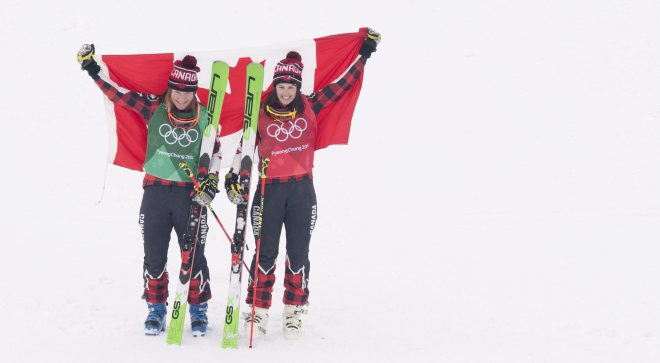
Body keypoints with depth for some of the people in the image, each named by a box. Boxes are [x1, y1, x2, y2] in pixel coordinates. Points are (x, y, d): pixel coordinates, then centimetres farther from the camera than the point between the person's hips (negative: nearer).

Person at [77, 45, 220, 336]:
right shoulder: (154, 109, 0)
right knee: (154, 255, 6)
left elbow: (214, 154, 5)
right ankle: (156, 309, 21)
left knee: (193, 255, 2)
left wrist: (210, 183, -8)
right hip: (155, 191, 1)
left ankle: (199, 309, 16)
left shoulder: (204, 118, 1)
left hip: (190, 194, -1)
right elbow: (119, 93, 0)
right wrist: (92, 69, -6)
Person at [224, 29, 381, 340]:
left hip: (302, 189, 1)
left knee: (298, 254, 6)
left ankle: (294, 311, 17)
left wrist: (364, 53, 10)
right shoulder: (261, 114, 1)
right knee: (266, 253, 0)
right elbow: (245, 147, 6)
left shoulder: (309, 108, 5)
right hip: (269, 189, -1)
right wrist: (232, 176, -4)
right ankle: (258, 311, 8)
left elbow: (342, 85, 9)